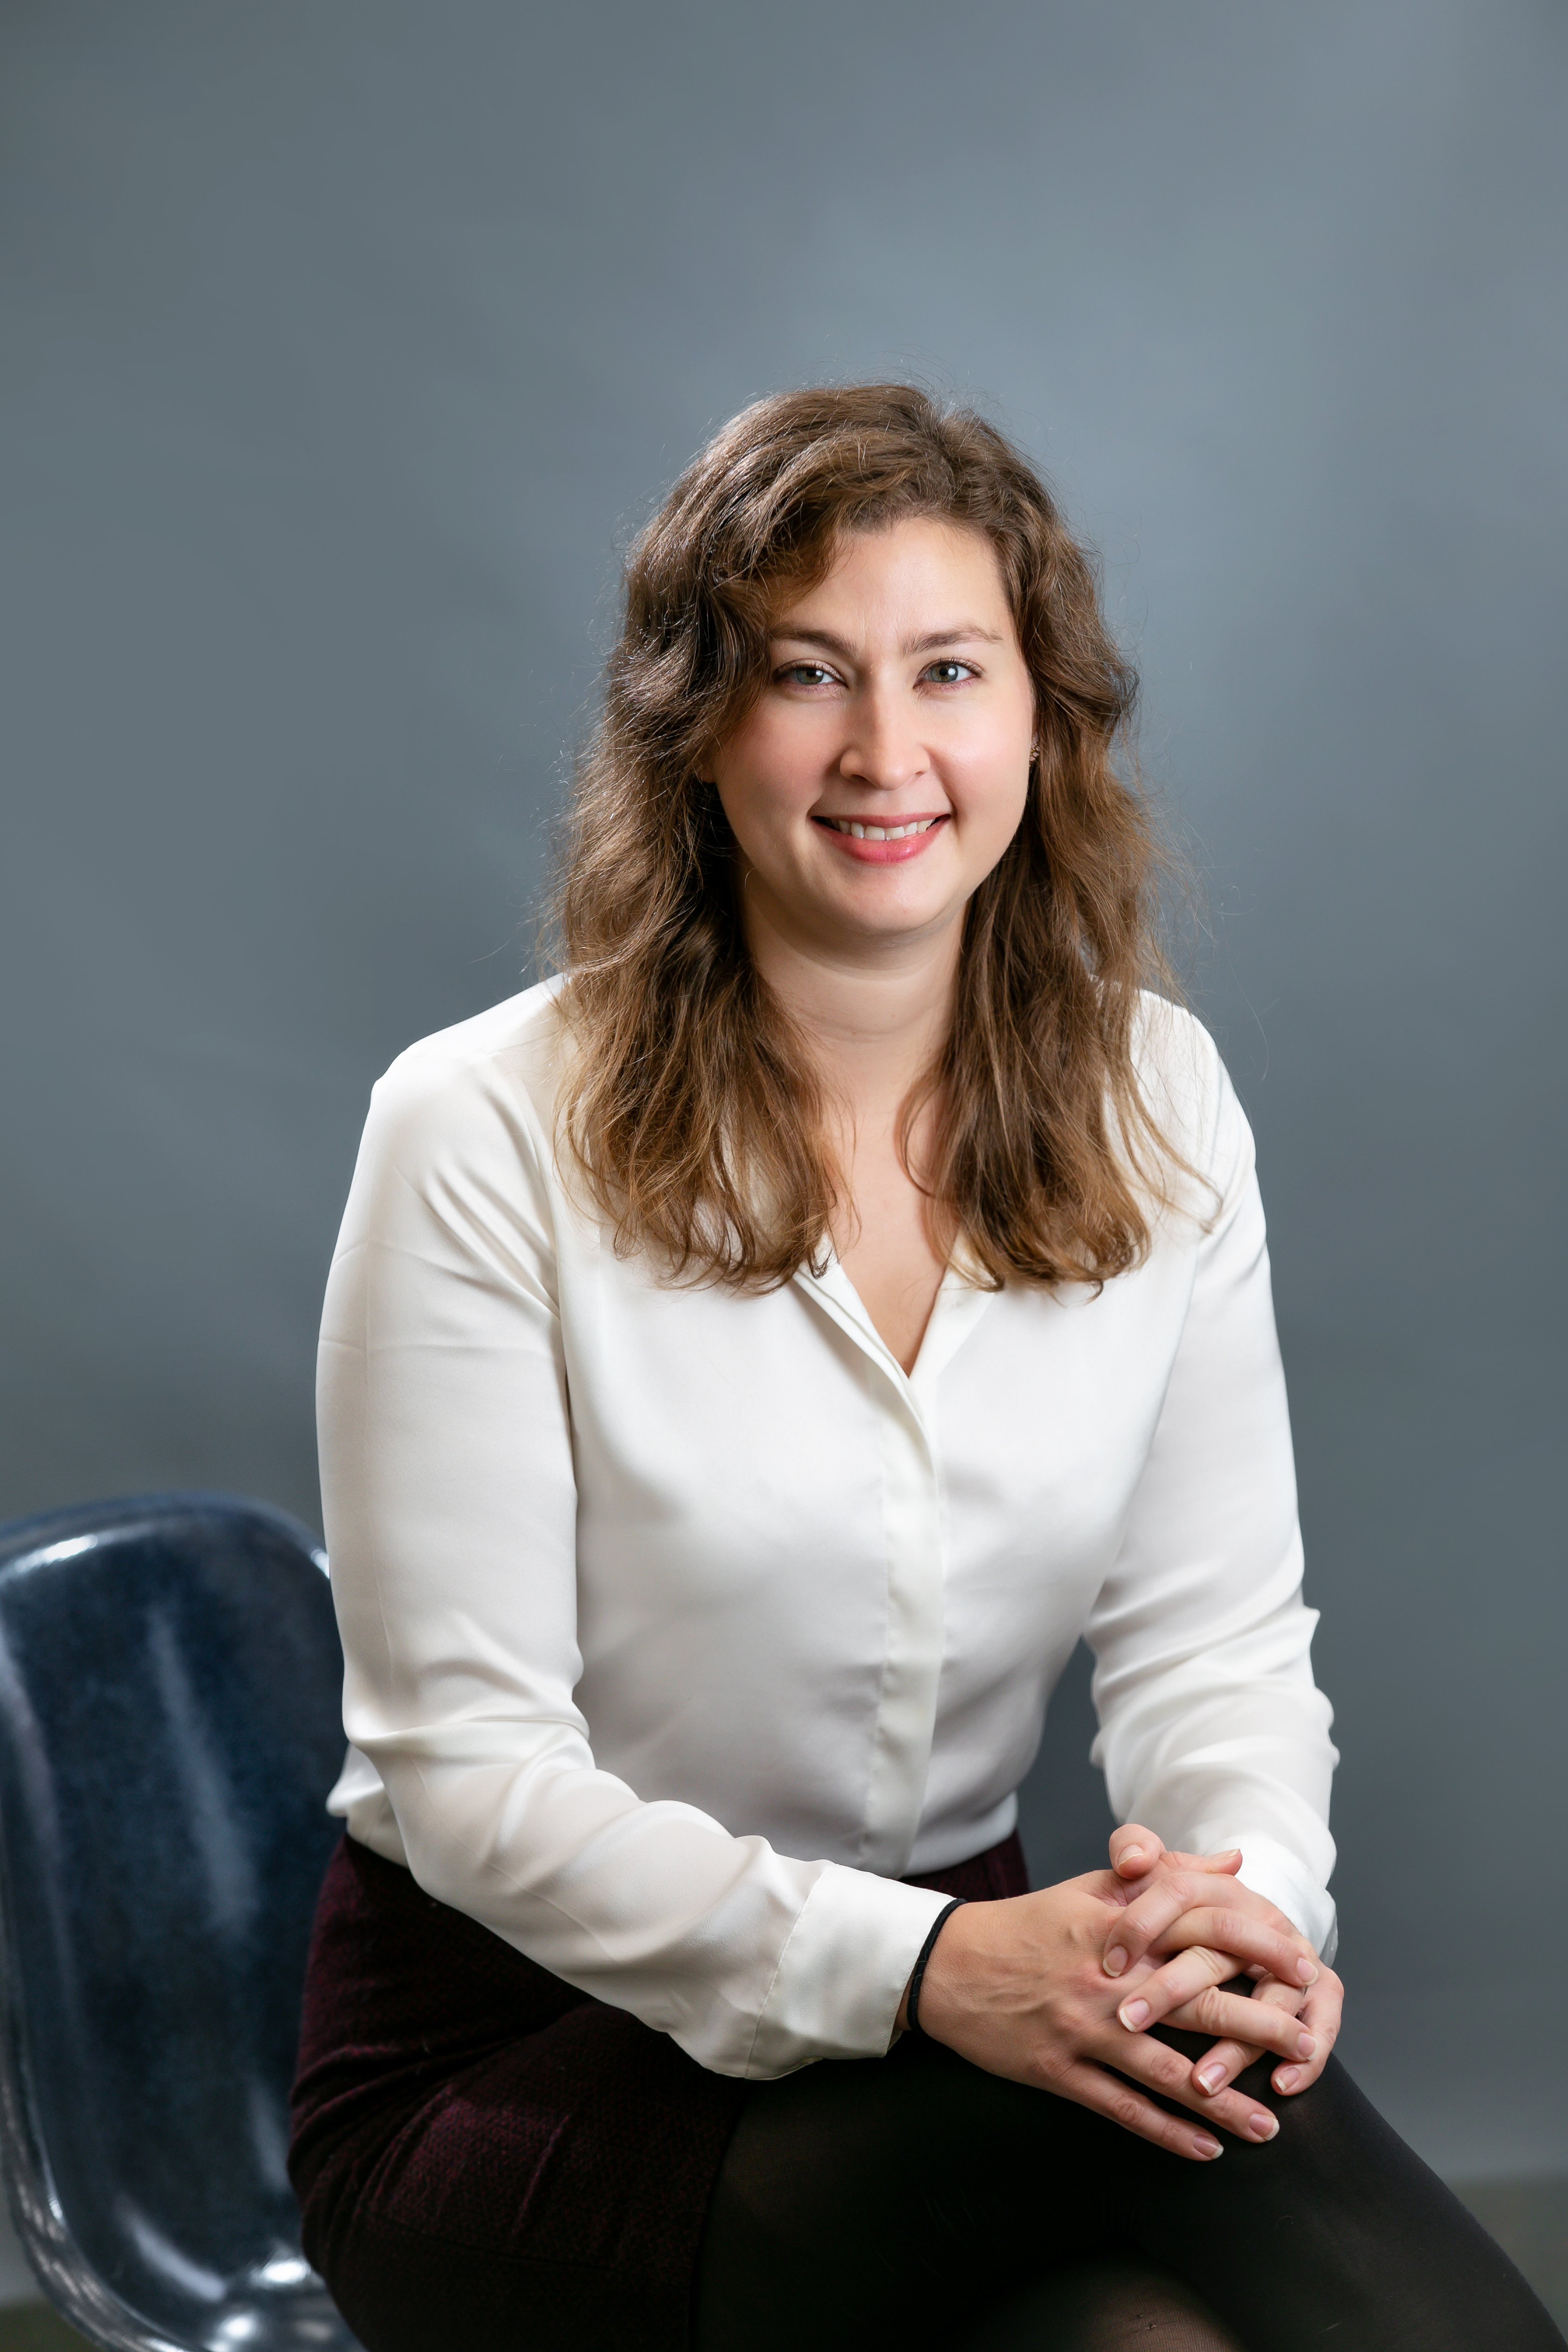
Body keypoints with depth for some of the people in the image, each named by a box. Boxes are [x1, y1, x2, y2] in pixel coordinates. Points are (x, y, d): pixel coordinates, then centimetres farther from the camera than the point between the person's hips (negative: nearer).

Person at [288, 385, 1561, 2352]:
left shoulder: (1157, 1105, 2)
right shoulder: (484, 1138, -13)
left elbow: (1216, 1634, 2)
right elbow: (473, 1769, -14)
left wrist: (1256, 1908, -21)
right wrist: (917, 1968, -28)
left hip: (961, 1973, 4)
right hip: (518, 2048, -4)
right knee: (1129, 2088, -32)